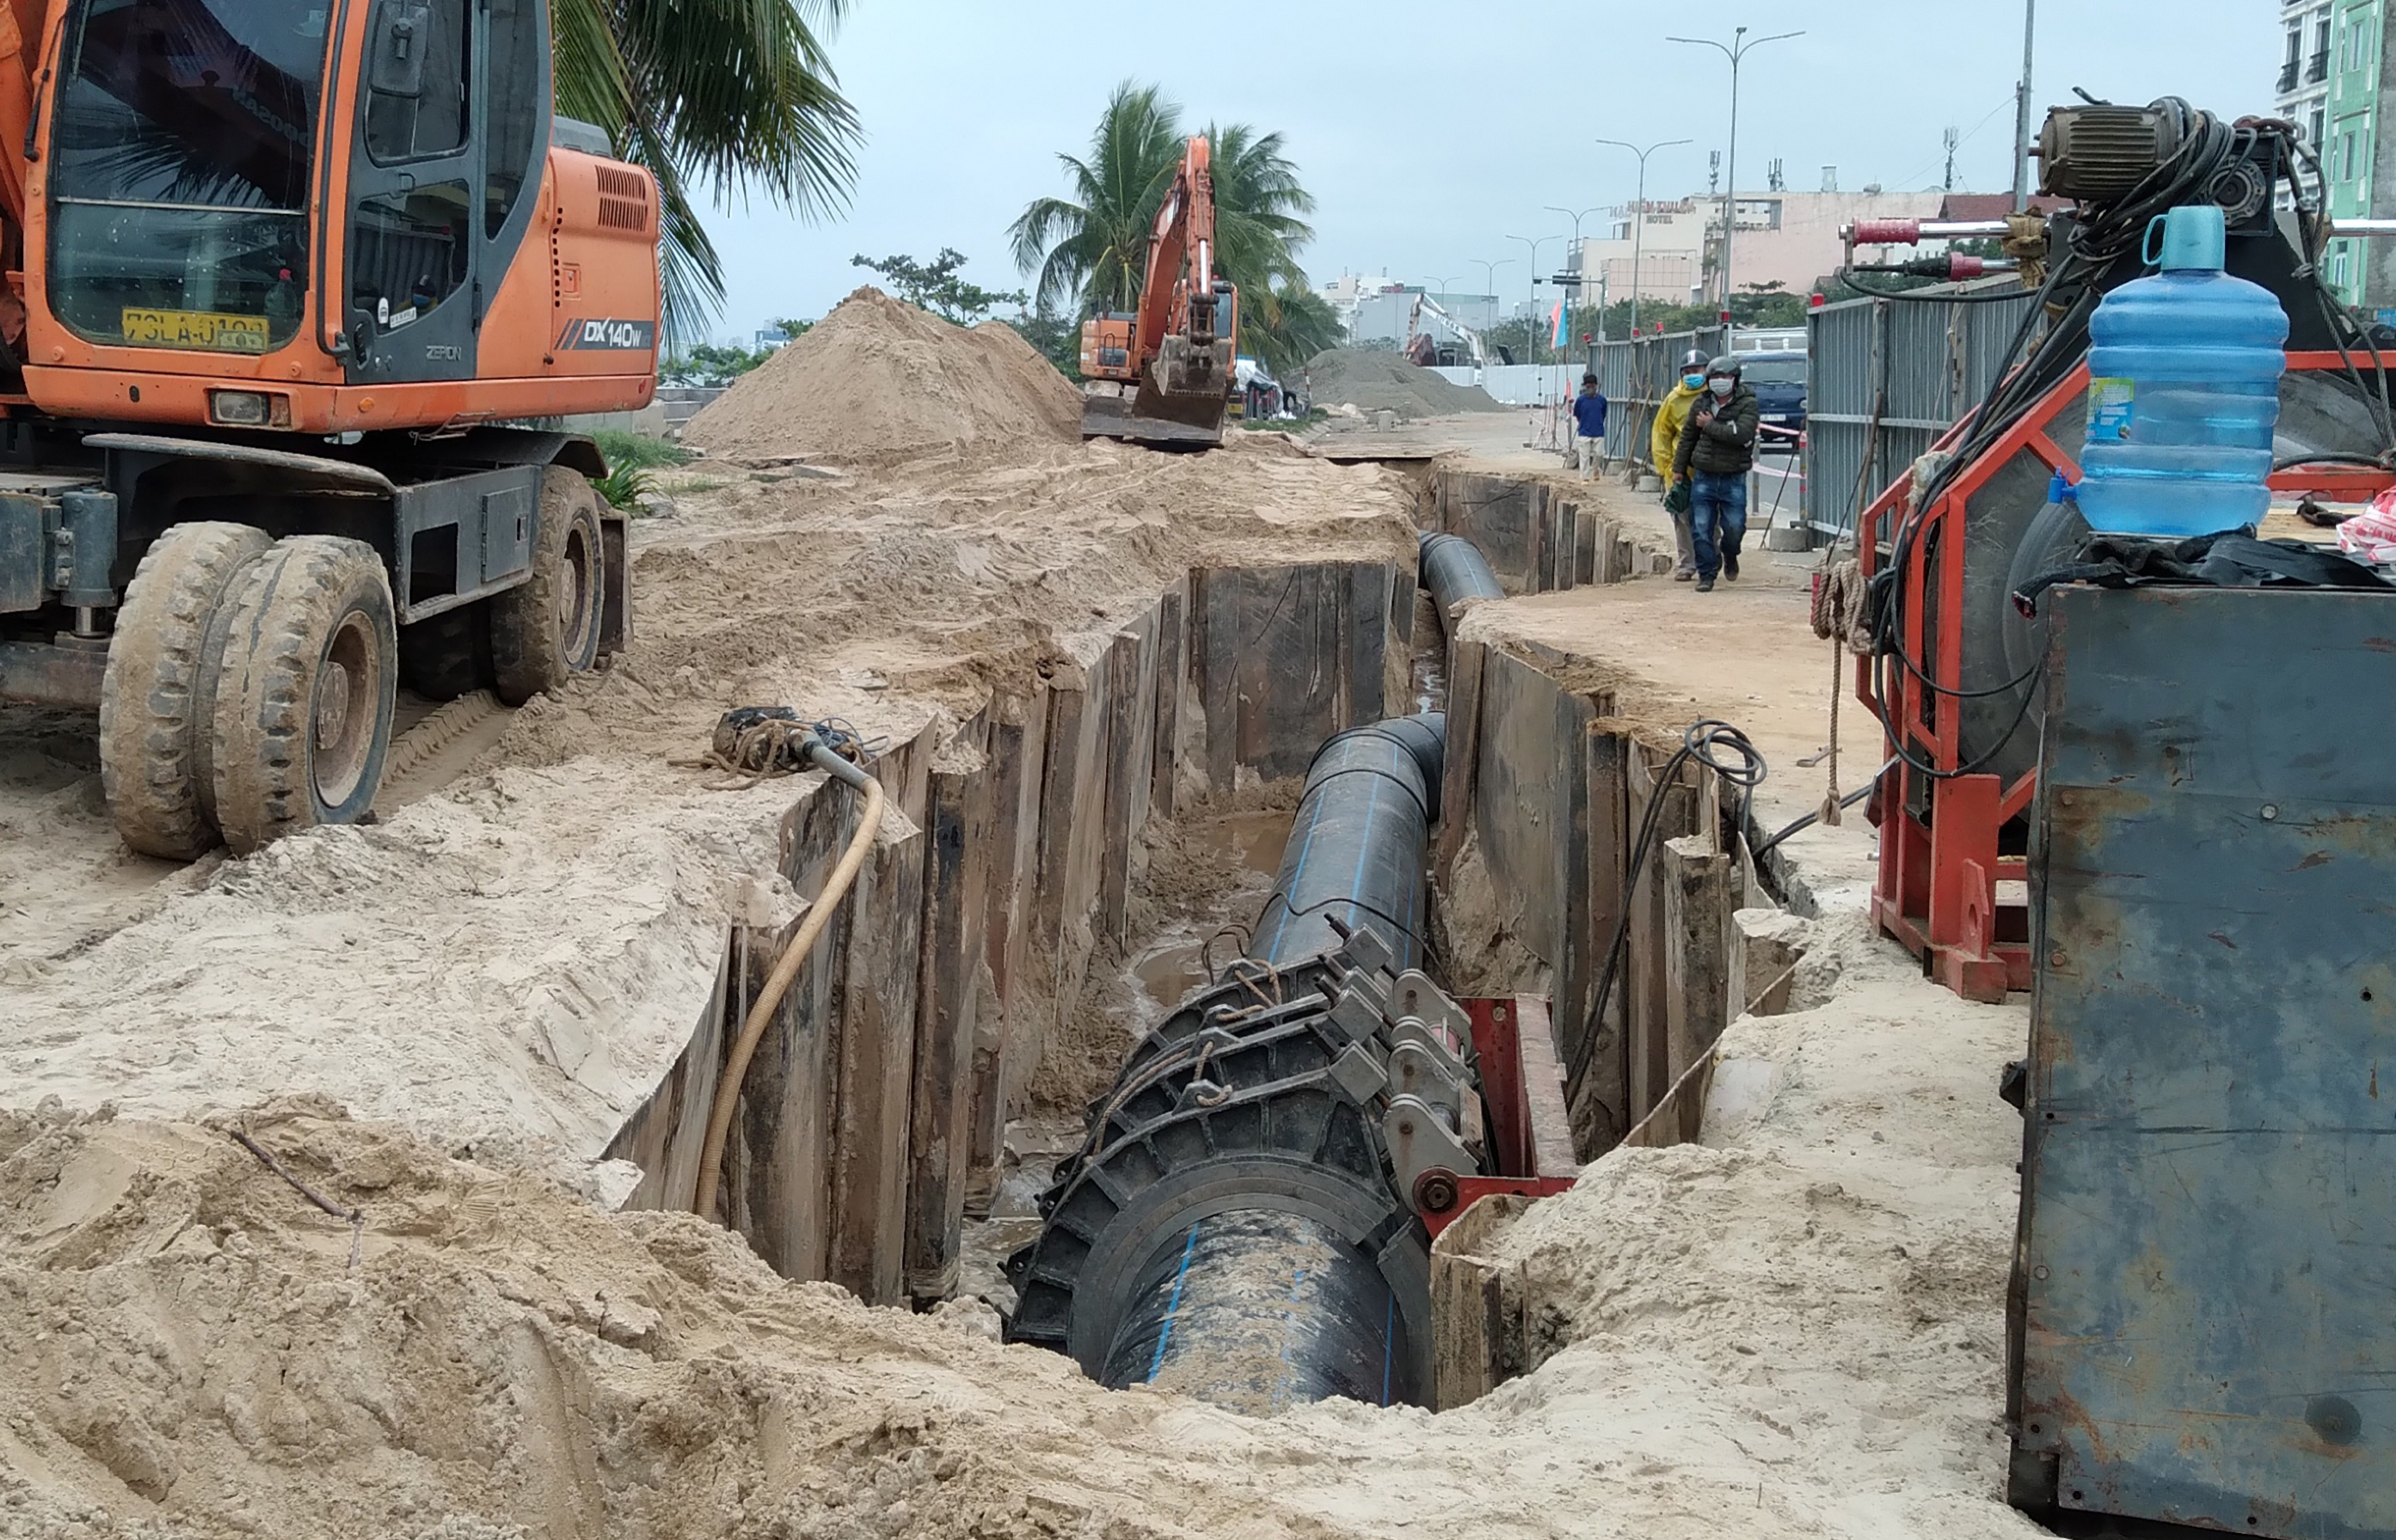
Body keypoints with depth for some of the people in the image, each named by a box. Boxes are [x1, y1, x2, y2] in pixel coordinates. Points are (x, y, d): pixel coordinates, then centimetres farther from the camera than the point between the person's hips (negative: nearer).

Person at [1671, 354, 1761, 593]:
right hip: (1703, 476, 3)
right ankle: (1706, 574, 9)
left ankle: (1730, 555, 29)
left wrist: (1710, 426, -14)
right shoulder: (1702, 404, 7)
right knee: (1701, 528, -2)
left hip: (1733, 478, -3)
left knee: (1734, 526, -4)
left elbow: (1742, 434, -22)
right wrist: (1678, 468, 17)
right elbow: (1687, 437, 18)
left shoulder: (1748, 404, -6)